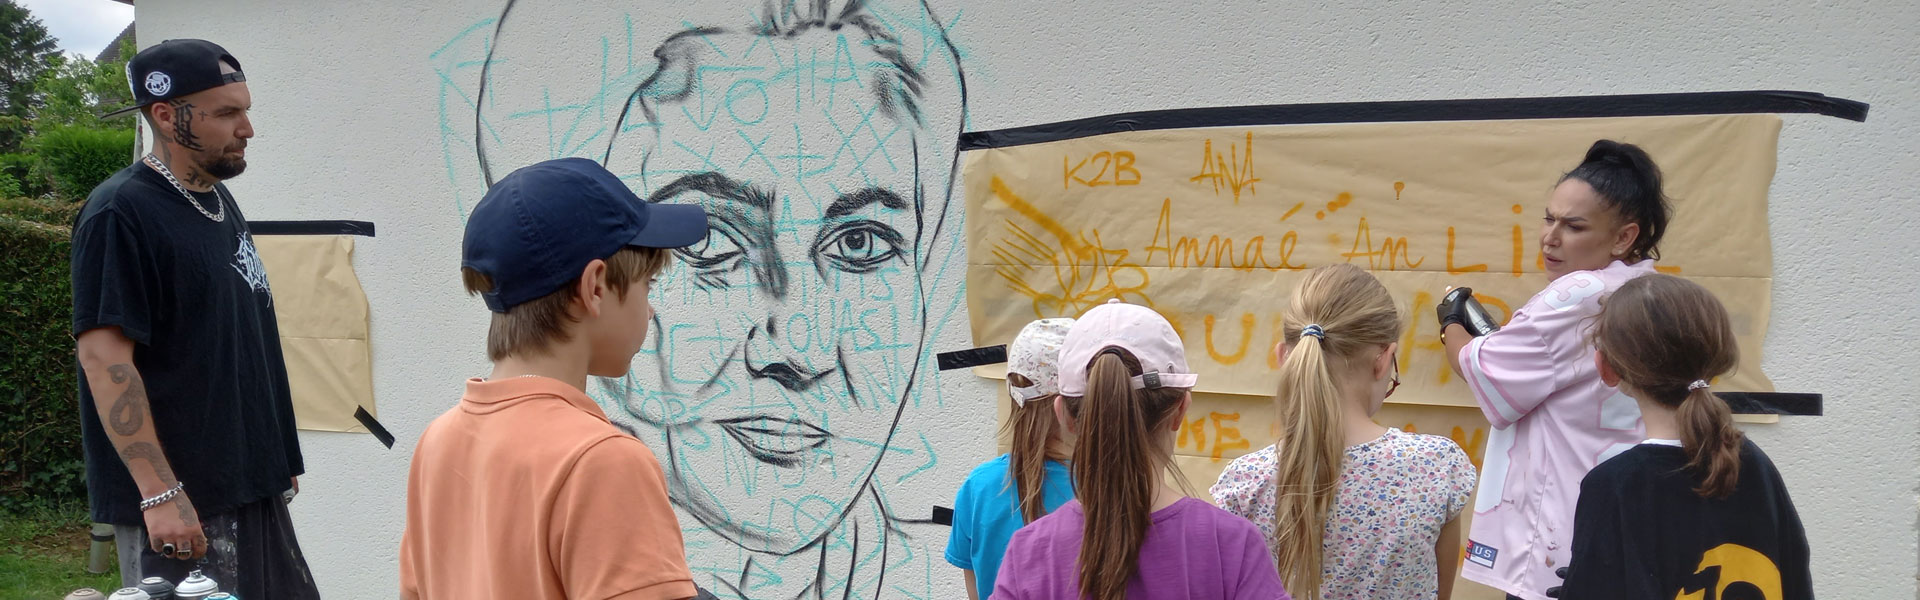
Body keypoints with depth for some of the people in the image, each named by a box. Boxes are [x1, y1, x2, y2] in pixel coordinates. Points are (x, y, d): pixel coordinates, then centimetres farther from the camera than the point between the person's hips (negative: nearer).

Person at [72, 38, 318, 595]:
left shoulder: (220, 201, 12)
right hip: (182, 503, -8)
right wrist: (159, 494, -23)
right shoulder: (121, 212, -13)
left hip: (251, 484, 8)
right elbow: (105, 356, -19)